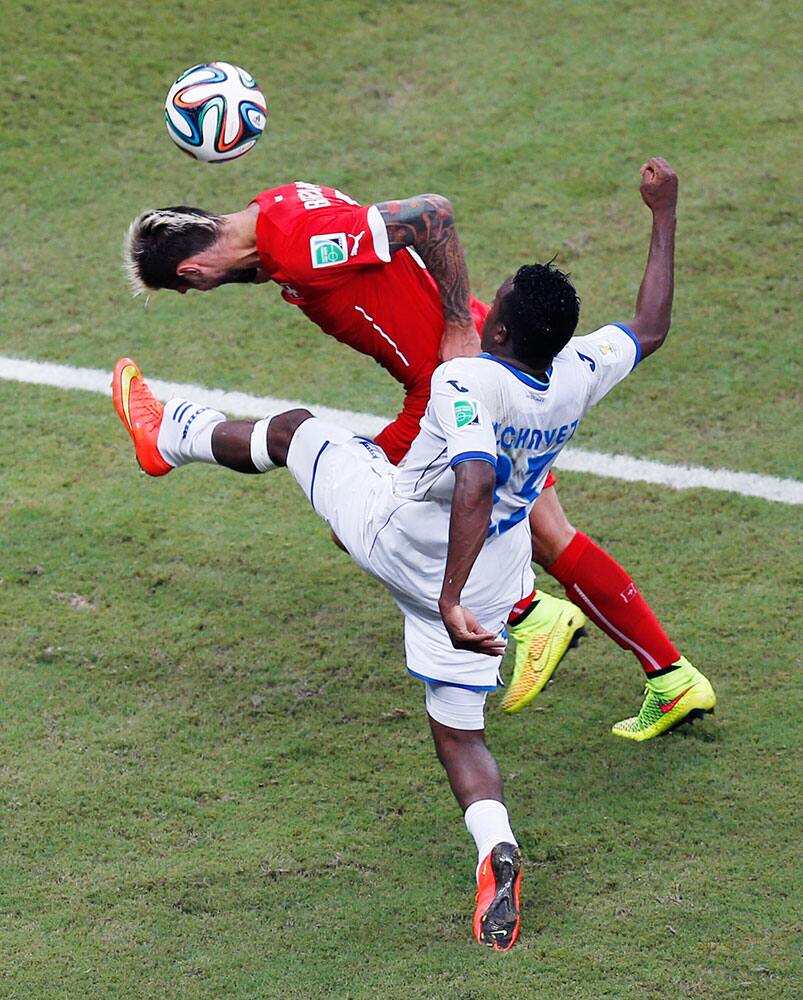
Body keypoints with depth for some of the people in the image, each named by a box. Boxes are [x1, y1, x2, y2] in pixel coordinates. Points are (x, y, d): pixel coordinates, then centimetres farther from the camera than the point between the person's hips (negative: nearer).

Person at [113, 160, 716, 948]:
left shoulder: (465, 384, -32)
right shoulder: (578, 375, -12)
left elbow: (475, 483, -46)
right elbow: (651, 329, 6)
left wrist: (449, 599, -48)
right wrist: (664, 214, 12)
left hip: (397, 535, -5)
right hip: (494, 579, 5)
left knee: (293, 429, 19)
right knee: (458, 732, 14)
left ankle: (168, 435, 42)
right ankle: (495, 852, -12)